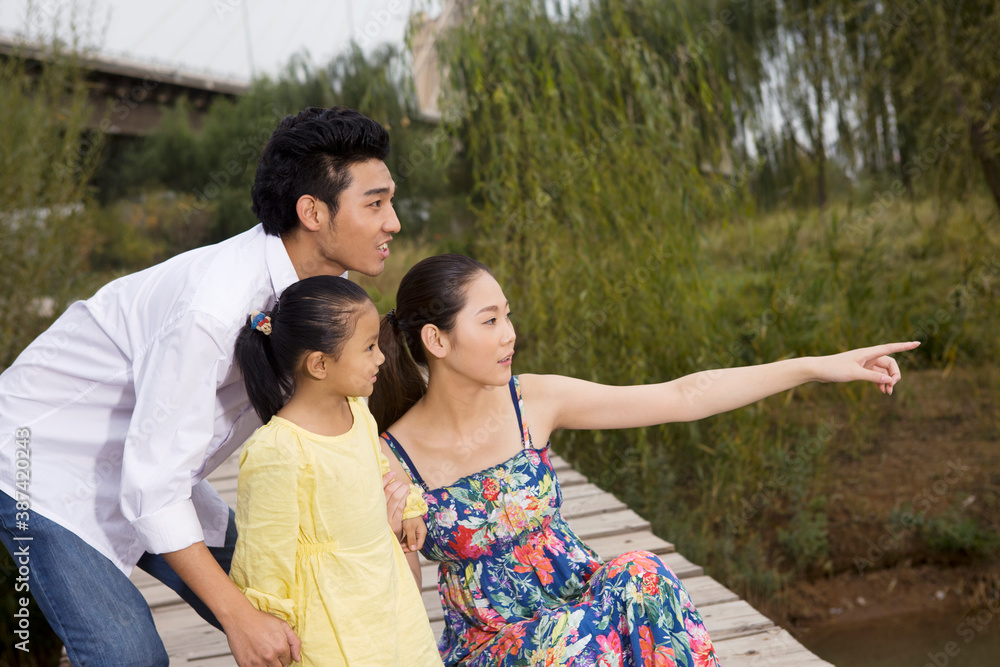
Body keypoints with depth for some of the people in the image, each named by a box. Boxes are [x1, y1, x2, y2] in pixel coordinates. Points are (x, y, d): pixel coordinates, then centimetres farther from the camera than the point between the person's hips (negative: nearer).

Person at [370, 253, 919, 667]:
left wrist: (820, 366, -10)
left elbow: (681, 397, -8)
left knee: (639, 575, -30)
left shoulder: (532, 402, -6)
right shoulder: (391, 461, -13)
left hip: (582, 602, 3)